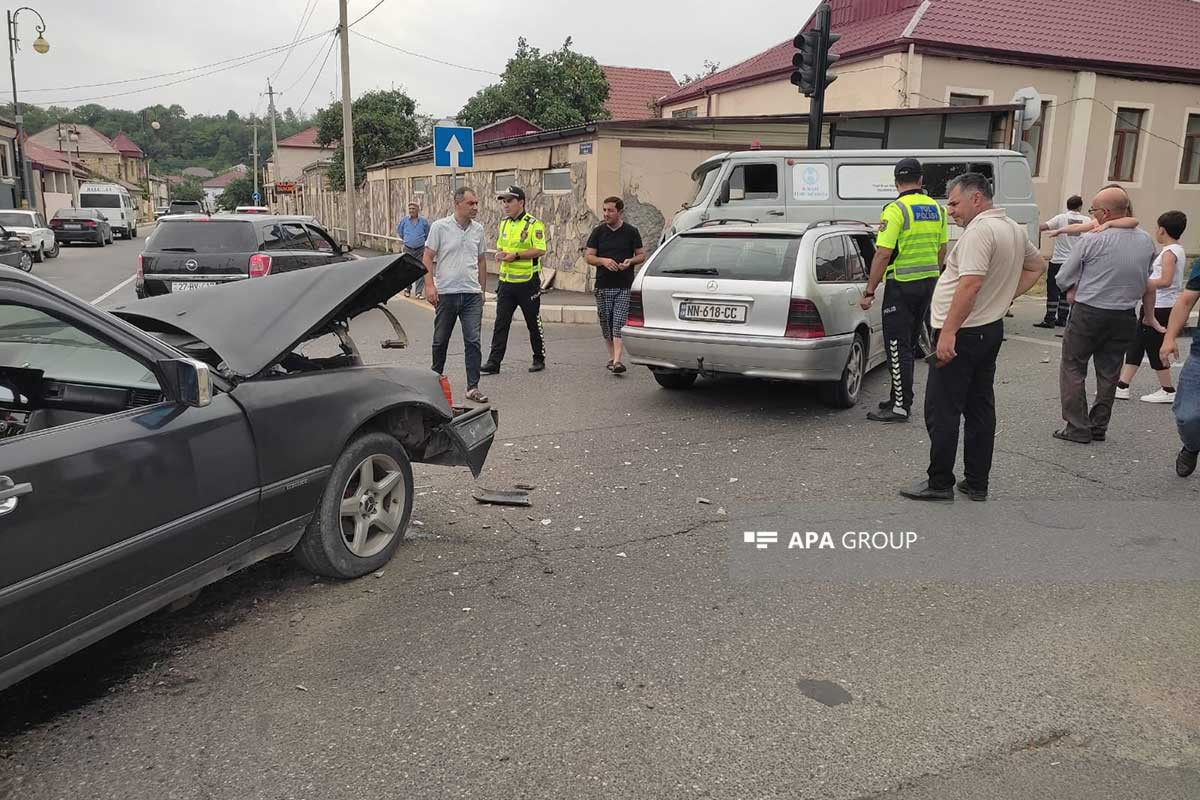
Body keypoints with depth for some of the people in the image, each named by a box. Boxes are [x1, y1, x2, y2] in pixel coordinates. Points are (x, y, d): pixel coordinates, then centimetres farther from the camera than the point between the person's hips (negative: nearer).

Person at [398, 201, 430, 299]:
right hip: (408, 249, 1)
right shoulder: (404, 220, 1)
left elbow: (428, 234, 14)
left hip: (420, 249, -1)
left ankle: (418, 291, 2)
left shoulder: (424, 221, -1)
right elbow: (399, 232, 19)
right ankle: (407, 289, 19)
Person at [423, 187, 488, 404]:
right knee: (441, 340, 11)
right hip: (445, 293, -2)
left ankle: (473, 388, 0)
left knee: (473, 341, -4)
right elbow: (428, 258, -4)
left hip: (472, 294, 2)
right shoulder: (440, 227, -4)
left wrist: (482, 288, 16)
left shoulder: (478, 229, 8)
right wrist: (429, 285, -14)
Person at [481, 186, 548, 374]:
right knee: (500, 323, 2)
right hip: (506, 280, 6)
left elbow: (540, 250, -17)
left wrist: (516, 255, -22)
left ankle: (539, 359, 20)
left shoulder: (534, 224, -10)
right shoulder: (504, 223, 13)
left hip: (528, 282, -6)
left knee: (533, 323, 6)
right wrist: (500, 254, 0)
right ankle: (494, 362, 4)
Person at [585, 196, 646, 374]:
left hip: (625, 286, -3)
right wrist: (603, 261, -13)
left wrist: (630, 261, -13)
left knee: (619, 323, -11)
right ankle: (611, 356, 24)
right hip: (603, 285, 3)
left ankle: (617, 360, -17)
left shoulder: (631, 232, 4)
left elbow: (641, 255, 8)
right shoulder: (598, 232, 8)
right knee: (606, 323, 8)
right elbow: (588, 256, 6)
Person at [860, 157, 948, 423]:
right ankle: (901, 396, 25)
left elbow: (883, 254, -19)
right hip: (929, 282, 7)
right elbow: (941, 251, 15)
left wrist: (869, 291, -15)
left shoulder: (895, 210, -14)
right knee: (909, 343, 17)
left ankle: (901, 406, -3)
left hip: (901, 285, -7)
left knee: (898, 346, -3)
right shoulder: (937, 209, 9)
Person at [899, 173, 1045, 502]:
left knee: (942, 411, -3)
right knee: (980, 408, 13)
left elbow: (971, 284, -27)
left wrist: (948, 332, -27)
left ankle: (940, 483, 3)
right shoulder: (1015, 229, 14)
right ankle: (977, 483, 19)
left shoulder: (980, 231, -17)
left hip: (962, 333, -10)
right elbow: (1037, 266, 29)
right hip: (991, 329, 10)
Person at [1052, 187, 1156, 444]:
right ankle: (1099, 427, 21)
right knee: (1109, 372, 14)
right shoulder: (1147, 242, 2)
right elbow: (1144, 280, 15)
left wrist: (1075, 291, 10)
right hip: (1126, 315, 5)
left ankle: (1078, 428, 4)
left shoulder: (1092, 240, -15)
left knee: (1073, 369, 7)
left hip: (1088, 313, -5)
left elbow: (1063, 278, -7)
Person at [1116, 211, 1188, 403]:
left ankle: (1168, 391, 12)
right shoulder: (1179, 250, 12)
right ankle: (1122, 386, 11)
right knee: (1136, 344, 10)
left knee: (1154, 348, 1)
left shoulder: (1169, 252, -17)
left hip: (1159, 307, -9)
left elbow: (1166, 280, -28)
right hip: (1164, 306, 9)